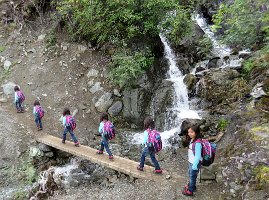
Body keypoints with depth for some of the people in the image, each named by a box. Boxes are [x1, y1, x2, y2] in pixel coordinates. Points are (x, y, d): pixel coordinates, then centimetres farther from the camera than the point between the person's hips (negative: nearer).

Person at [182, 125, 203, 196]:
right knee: (190, 174, 25)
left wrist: (195, 165, -21)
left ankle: (190, 191, 27)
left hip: (195, 163, -8)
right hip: (191, 161, 8)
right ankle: (190, 185, 47)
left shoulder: (197, 143, -28)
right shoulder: (191, 140, 0)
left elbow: (198, 155, -25)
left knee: (192, 176, 9)